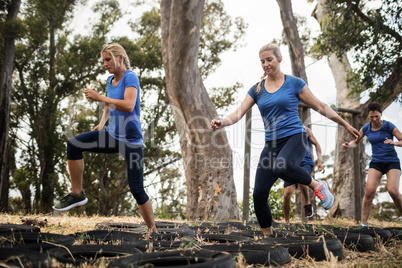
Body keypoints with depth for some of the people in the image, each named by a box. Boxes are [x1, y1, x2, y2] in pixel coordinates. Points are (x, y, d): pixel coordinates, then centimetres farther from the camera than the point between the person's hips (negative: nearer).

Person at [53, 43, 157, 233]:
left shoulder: (130, 77, -12)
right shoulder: (110, 80, 10)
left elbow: (128, 106, -29)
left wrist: (99, 97, -25)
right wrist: (102, 123, 11)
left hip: (131, 140, -7)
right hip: (112, 135, 7)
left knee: (137, 189, -6)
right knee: (73, 144, -10)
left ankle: (152, 230, 11)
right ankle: (77, 194, 0)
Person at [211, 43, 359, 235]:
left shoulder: (294, 83, 2)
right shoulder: (256, 90, 10)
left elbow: (321, 107, 8)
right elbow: (239, 113, 1)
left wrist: (345, 125, 10)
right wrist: (222, 123, -20)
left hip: (295, 138, -4)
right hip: (272, 144, 4)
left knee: (281, 167, -38)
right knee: (259, 194, -7)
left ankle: (317, 186, -12)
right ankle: (267, 235, 13)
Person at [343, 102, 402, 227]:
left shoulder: (388, 126, -8)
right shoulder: (366, 128, 2)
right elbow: (356, 142, 15)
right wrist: (348, 145, -8)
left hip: (392, 162, -2)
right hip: (376, 163, 3)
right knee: (369, 190, -16)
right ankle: (364, 222, -10)